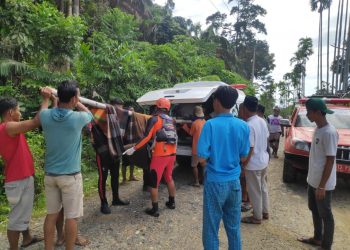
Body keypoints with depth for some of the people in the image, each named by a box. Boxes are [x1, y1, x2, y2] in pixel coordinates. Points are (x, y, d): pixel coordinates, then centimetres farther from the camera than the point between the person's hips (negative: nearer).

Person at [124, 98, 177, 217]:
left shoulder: (154, 119, -8)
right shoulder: (171, 120, 12)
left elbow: (146, 137, -14)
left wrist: (134, 149, -10)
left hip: (160, 155, -7)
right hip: (171, 154, 7)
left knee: (153, 182, 4)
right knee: (169, 178, 24)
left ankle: (154, 210, 9)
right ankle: (171, 202, 35)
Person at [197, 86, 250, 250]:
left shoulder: (210, 125, -15)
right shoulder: (243, 126, -1)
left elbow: (202, 159, -15)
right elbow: (243, 158, 7)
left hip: (215, 182, -4)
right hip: (234, 182, 5)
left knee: (211, 229, 9)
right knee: (234, 227, 18)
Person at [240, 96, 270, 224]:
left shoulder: (249, 126, -26)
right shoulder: (262, 121, 1)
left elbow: (250, 149, -24)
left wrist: (244, 164, -14)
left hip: (253, 164, -9)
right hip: (264, 160, 9)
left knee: (255, 191, 7)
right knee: (263, 187, 22)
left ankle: (257, 217, 22)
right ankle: (265, 212, 37)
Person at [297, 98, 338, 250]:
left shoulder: (329, 132, -22)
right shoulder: (318, 129, 6)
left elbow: (330, 161, -22)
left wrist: (322, 186, -20)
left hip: (323, 183, -9)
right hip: (312, 180, 9)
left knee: (325, 214, 7)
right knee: (314, 210, 21)